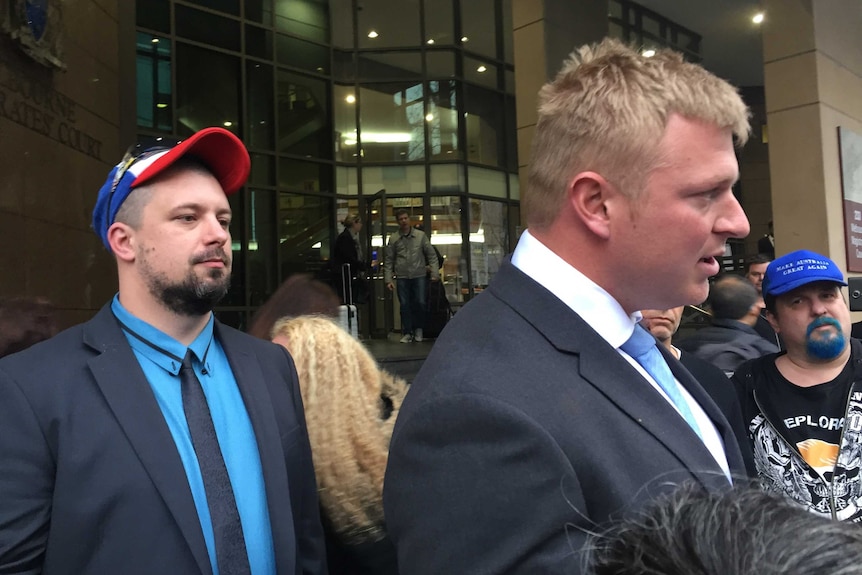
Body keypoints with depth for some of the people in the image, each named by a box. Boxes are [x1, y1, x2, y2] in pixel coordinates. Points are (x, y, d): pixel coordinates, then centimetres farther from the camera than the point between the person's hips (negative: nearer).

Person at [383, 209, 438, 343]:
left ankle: (419, 329, 17)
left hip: (419, 275, 0)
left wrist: (435, 273, -3)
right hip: (402, 277, 0)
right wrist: (388, 279, 0)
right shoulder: (393, 239, 6)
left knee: (420, 303, -3)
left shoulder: (421, 235, 5)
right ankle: (407, 333, 11)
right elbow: (388, 261, 6)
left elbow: (431, 255, 6)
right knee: (405, 305, 0)